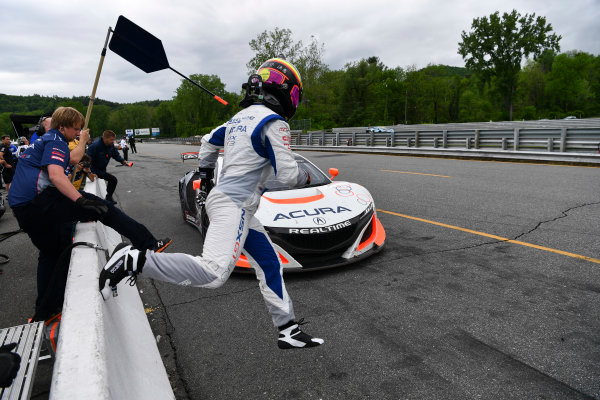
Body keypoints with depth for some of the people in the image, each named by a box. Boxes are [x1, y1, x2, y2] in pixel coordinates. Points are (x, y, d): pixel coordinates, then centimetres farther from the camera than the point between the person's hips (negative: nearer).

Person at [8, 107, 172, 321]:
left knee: (50, 253, 23)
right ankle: (148, 244, -14)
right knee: (102, 208, -10)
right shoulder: (55, 141, -6)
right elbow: (55, 175, -23)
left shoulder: (42, 140, 25)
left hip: (22, 210, 11)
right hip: (40, 201, -11)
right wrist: (81, 200, -30)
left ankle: (44, 311, 32)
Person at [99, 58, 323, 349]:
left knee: (269, 264, 12)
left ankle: (288, 330, 20)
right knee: (214, 273, -23)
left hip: (223, 197, 10)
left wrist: (205, 176, 43)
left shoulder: (239, 118, 18)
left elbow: (208, 143, 31)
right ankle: (135, 260, -19)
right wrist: (306, 178, 9)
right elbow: (287, 174, -13)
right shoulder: (274, 122, -9)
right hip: (233, 205, -10)